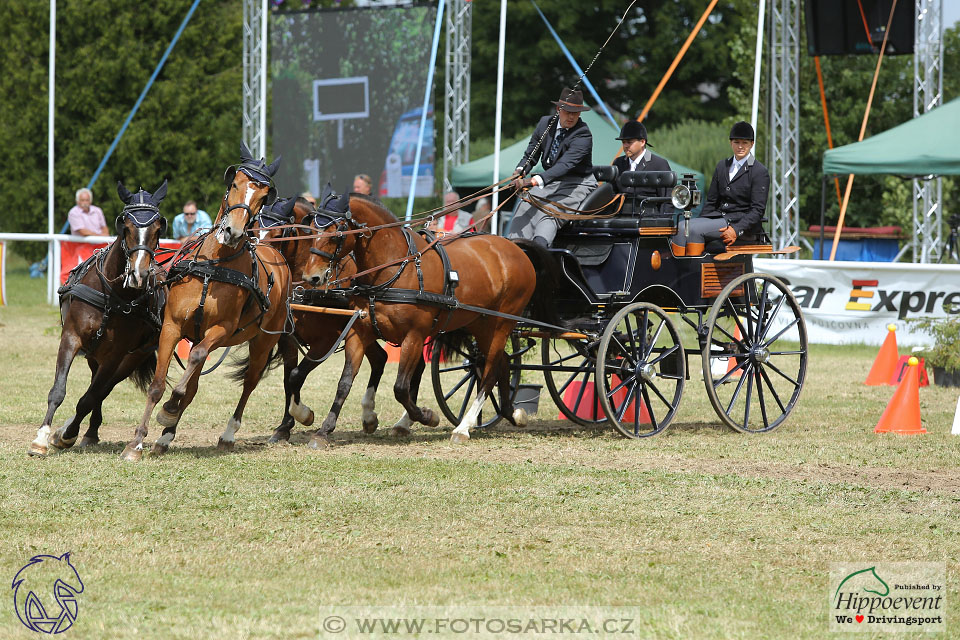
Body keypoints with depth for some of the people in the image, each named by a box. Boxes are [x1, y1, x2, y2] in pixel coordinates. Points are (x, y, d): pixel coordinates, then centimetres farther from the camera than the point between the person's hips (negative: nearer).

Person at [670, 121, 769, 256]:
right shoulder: (722, 166, 19)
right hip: (718, 217, 6)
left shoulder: (760, 172, -2)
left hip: (739, 221, -6)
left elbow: (757, 210, -8)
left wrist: (737, 230, -22)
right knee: (682, 227, -20)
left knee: (694, 230, -28)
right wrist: (699, 221, 2)